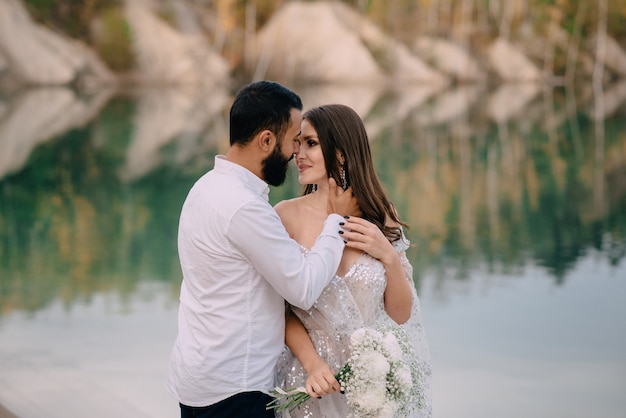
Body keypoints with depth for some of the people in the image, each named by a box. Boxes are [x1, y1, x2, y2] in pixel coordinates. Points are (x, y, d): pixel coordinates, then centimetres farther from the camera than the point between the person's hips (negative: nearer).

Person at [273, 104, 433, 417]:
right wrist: (312, 363, -18)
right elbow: (280, 308, -4)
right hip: (314, 384, -1)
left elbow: (401, 314, 0)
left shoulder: (380, 216, -4)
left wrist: (389, 256, -15)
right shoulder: (287, 214, -9)